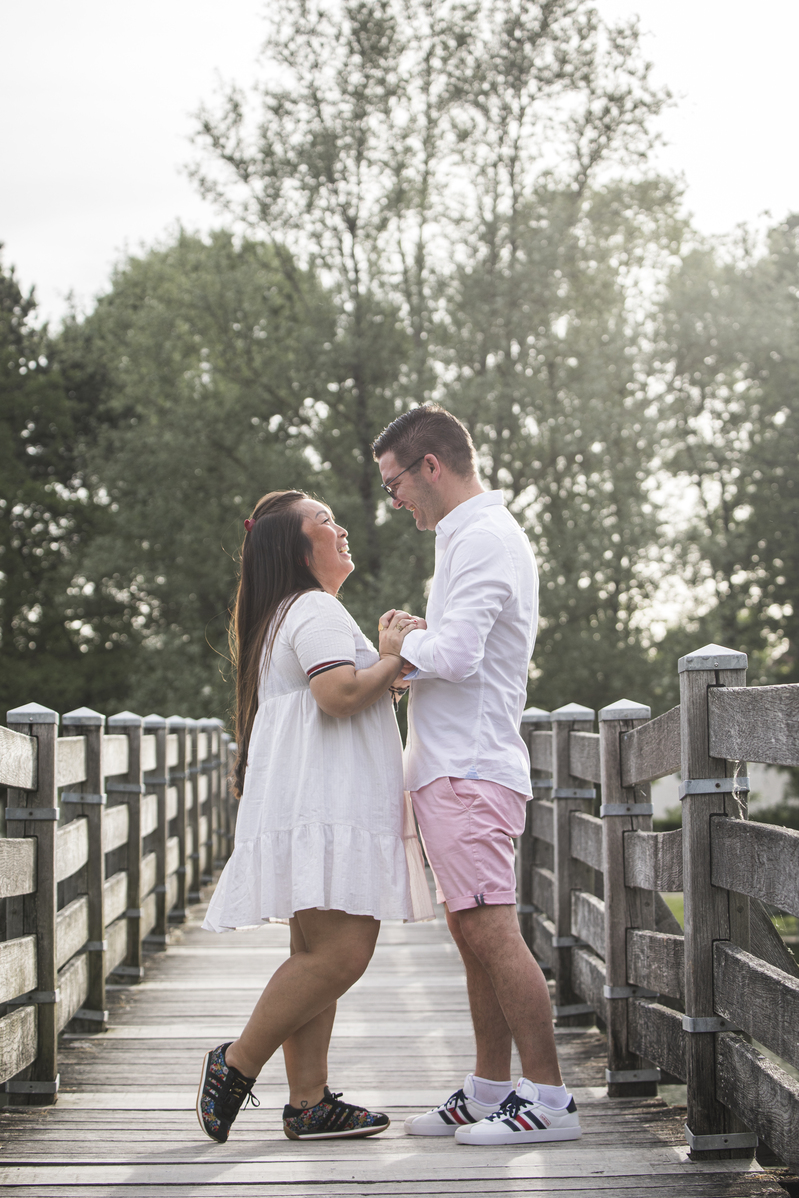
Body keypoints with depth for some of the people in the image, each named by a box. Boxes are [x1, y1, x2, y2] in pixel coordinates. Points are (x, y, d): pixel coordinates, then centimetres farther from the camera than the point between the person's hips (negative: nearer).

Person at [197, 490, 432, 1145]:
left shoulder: (292, 615, 28)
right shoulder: (317, 610, -6)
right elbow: (339, 695, -21)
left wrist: (385, 659, 25)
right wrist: (394, 658, -7)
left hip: (320, 811, 11)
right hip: (322, 812, -11)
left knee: (319, 957, 6)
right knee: (340, 953, -16)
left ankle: (309, 1102, 5)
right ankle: (237, 1063, -8)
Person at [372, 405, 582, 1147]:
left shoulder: (483, 538, -12)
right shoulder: (476, 535, 22)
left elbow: (455, 655, -23)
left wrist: (403, 640, -4)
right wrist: (412, 644, 5)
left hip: (469, 772, -11)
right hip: (454, 769, 11)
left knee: (491, 931, -11)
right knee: (471, 934, 12)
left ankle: (547, 1099, -7)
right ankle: (490, 1091, 18)